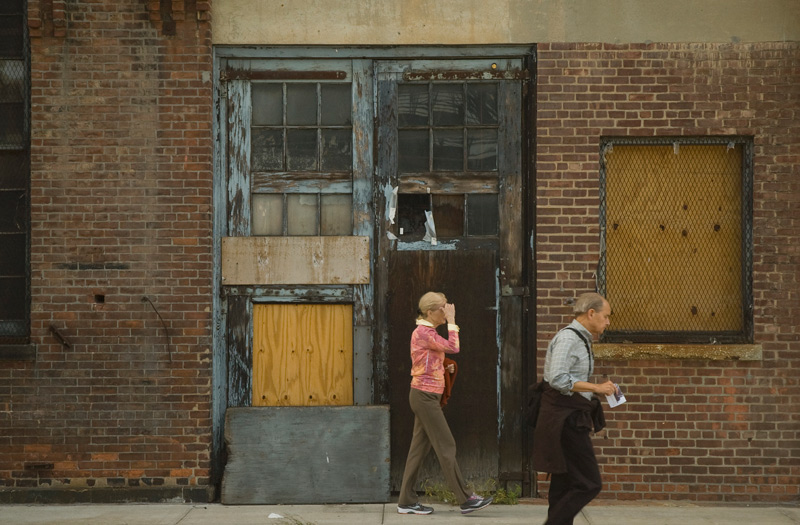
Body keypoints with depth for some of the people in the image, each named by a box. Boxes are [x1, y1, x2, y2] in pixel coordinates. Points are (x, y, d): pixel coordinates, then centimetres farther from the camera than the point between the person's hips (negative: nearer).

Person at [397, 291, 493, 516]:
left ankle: (406, 501, 11)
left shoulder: (427, 332, 16)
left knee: (419, 449, 9)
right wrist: (451, 321, -15)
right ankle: (465, 499, -1)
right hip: (425, 396, -10)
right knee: (446, 447, -6)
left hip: (425, 396, 10)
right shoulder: (423, 332, -15)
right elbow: (453, 347, -21)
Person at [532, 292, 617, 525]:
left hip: (571, 420, 10)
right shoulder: (568, 338, -14)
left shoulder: (580, 339, 18)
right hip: (564, 420, -10)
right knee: (588, 484, -9)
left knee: (565, 486, 11)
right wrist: (596, 388, -18)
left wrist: (596, 390, 13)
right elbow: (558, 379, -24)